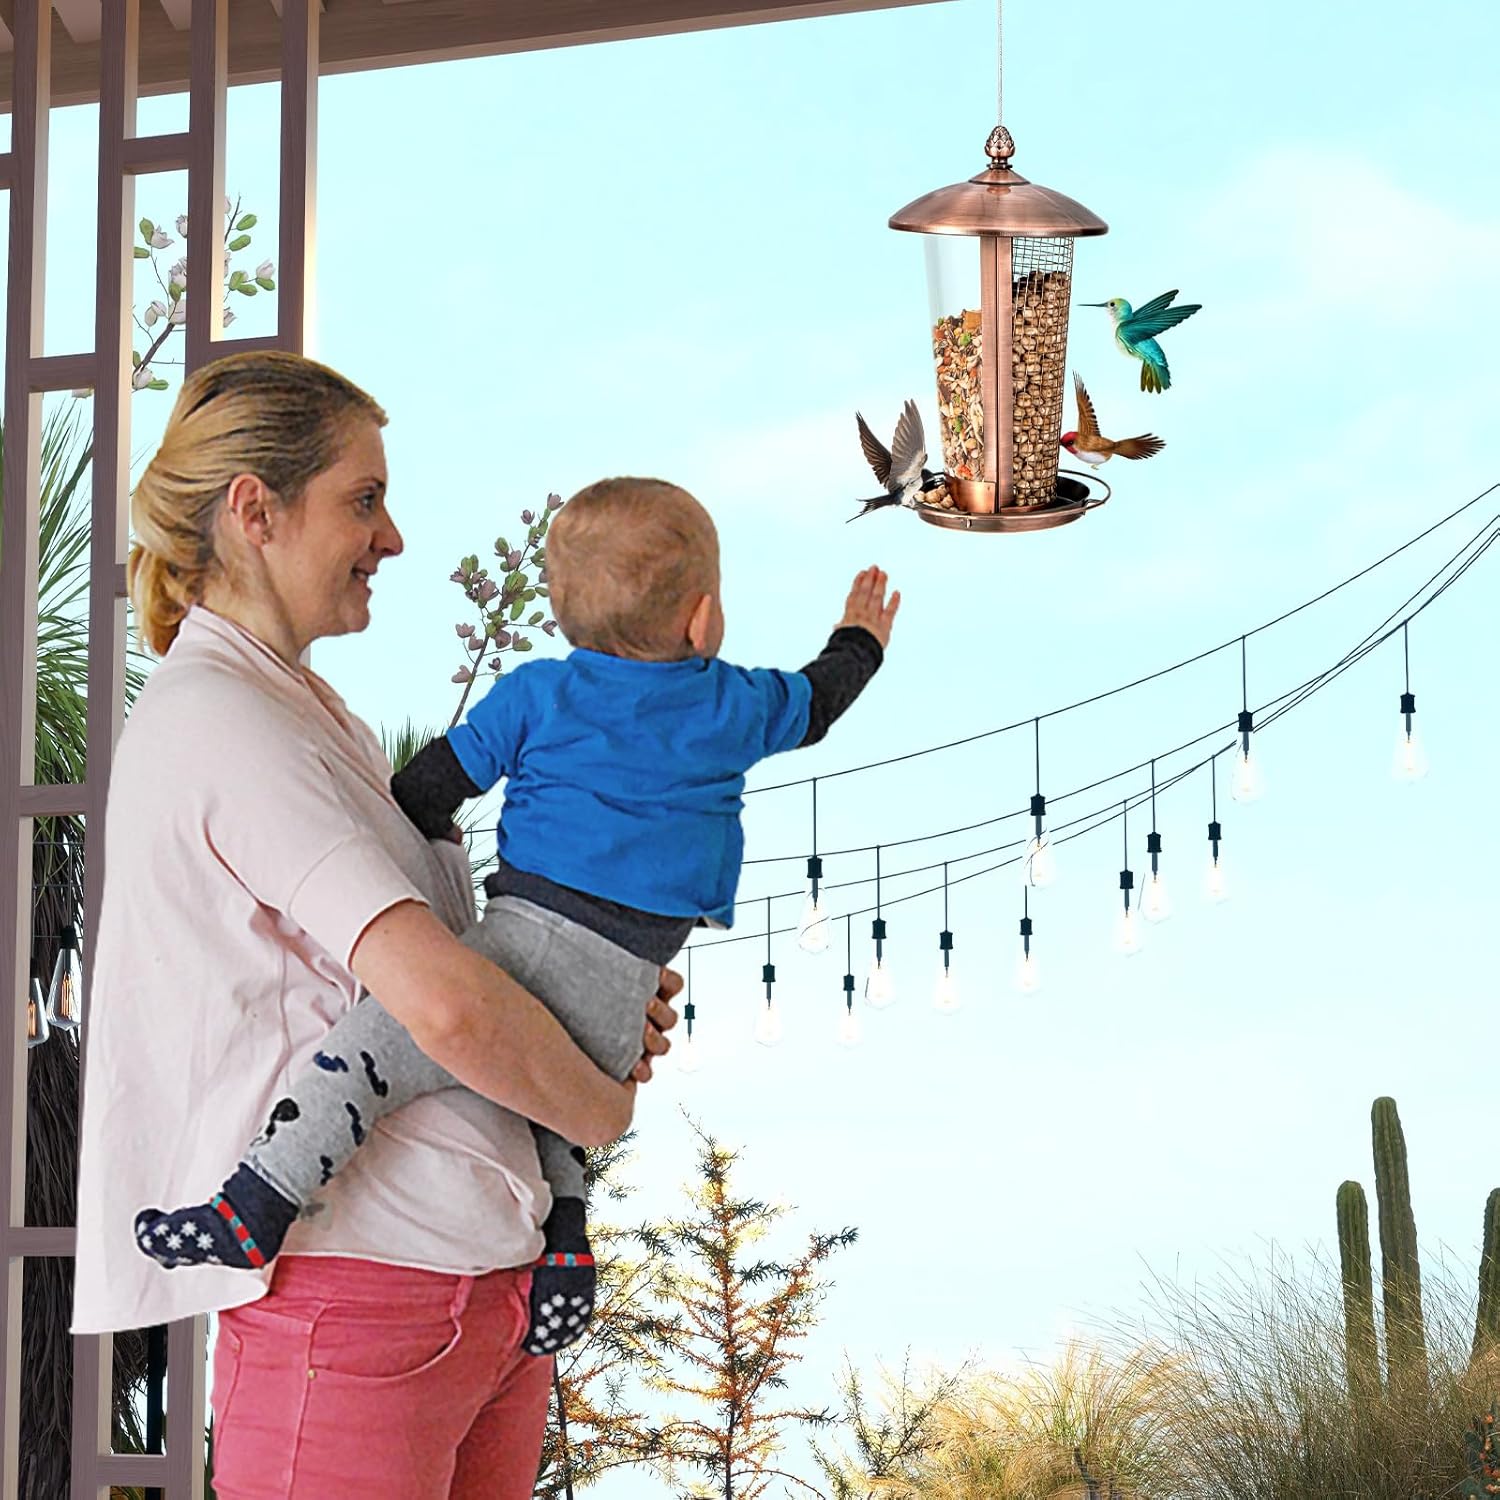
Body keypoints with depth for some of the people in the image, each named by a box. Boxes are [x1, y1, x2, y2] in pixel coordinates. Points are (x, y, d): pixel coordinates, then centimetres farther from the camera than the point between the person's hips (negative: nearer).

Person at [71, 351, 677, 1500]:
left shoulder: (311, 716, 18)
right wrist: (605, 1112, -7)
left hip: (488, 1282, 9)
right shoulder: (217, 723, -14)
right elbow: (447, 1007, -25)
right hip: (357, 1294, -9)